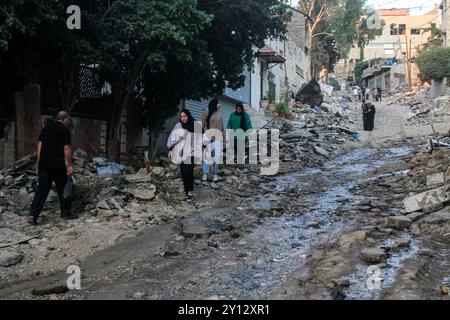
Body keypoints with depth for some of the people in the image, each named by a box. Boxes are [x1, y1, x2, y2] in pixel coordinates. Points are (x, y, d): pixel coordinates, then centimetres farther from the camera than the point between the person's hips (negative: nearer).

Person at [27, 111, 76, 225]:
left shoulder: (46, 127, 13)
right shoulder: (65, 130, -4)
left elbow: (40, 145, 12)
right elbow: (67, 148, -9)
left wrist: (38, 163, 16)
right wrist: (70, 165, -3)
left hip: (44, 163, 5)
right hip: (58, 164, -5)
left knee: (42, 189, 5)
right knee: (62, 189, 9)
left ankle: (33, 215, -3)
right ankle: (65, 213, 18)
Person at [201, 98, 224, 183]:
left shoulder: (219, 114, 16)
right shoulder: (206, 113, 3)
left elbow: (222, 128, 18)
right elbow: (202, 126, 0)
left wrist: (224, 140, 15)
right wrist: (209, 134, -10)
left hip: (218, 137, 4)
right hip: (208, 137, -4)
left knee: (217, 156, 0)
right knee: (208, 155, -7)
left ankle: (216, 174, 5)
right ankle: (205, 174, -5)